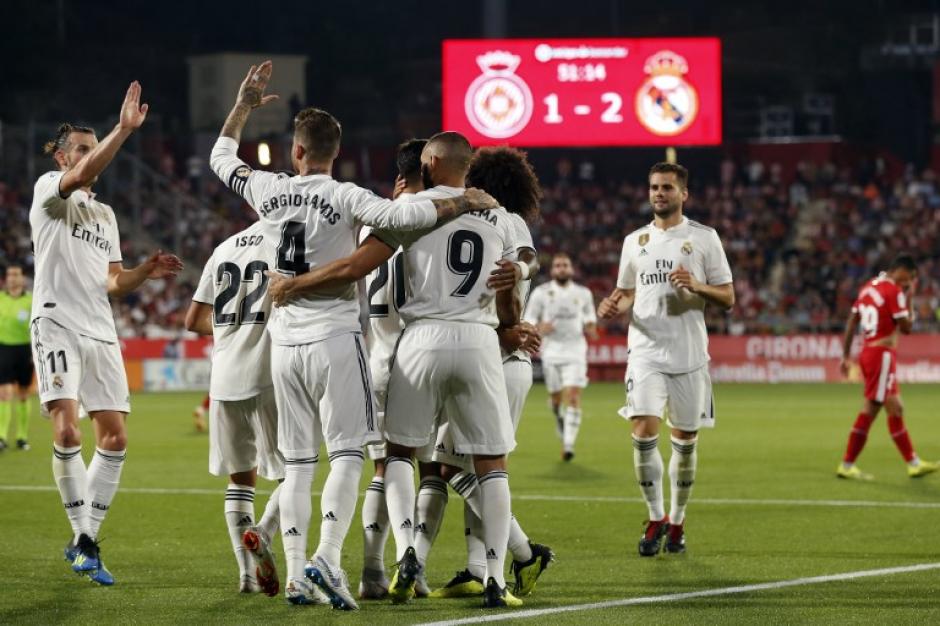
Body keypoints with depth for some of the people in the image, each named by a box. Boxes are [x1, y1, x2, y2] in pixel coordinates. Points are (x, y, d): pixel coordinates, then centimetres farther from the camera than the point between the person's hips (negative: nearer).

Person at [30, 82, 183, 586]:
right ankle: (82, 535, -11)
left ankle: (86, 541, 7)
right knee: (67, 432, -18)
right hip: (56, 323, -7)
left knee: (115, 436, 0)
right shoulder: (49, 190, 3)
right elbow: (81, 176, -21)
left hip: (100, 331, 7)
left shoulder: (105, 214, 23)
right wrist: (124, 129, -29)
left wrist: (145, 272, 2)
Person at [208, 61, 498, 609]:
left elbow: (221, 157, 21)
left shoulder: (268, 191, 3)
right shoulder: (343, 197, -10)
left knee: (298, 463, 8)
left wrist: (245, 105, 32)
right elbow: (401, 215, -25)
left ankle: (296, 573, 3)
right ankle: (327, 557, -20)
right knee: (348, 454, -3)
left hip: (285, 341, 5)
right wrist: (464, 203, -14)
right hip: (334, 338, -5)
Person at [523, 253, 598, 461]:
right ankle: (564, 435, 34)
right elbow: (527, 321, 4)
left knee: (573, 396, -14)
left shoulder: (583, 293, 7)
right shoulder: (541, 293, 2)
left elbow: (589, 316, 23)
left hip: (575, 350, 0)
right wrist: (538, 328, -17)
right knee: (557, 398, 6)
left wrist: (591, 328, 1)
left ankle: (569, 444, -18)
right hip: (551, 349, 0)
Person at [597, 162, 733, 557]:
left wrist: (696, 286, -17)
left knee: (685, 440, 6)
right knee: (644, 432, -15)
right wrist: (614, 308, -2)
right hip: (646, 351, 1)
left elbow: (727, 299, 2)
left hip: (690, 355, -1)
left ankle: (676, 521, 21)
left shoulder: (704, 238, 3)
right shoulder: (635, 241, 11)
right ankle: (655, 518, 0)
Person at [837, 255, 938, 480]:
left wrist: (846, 355, 14)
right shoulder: (894, 291, -13)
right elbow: (906, 327, -11)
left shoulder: (868, 287, 13)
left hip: (868, 351, 9)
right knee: (870, 409, -5)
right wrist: (909, 298, -1)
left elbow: (852, 323, 13)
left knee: (895, 408, 11)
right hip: (882, 354, -9)